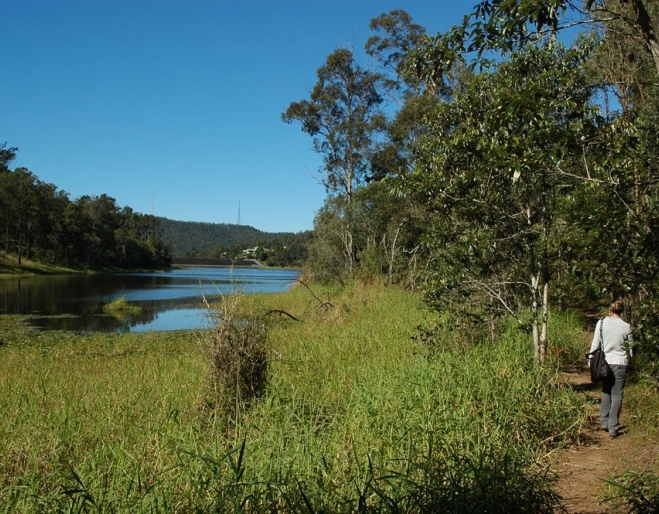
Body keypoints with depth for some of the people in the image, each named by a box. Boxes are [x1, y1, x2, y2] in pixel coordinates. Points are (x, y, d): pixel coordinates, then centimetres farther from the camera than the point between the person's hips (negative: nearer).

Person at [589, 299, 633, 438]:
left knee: (606, 392, 19)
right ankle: (613, 428, 4)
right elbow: (629, 348, 3)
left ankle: (605, 422, 18)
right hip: (620, 363, -1)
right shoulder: (626, 327, -5)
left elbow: (595, 343, -1)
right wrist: (628, 361, 19)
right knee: (617, 395, 5)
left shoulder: (601, 323, -5)